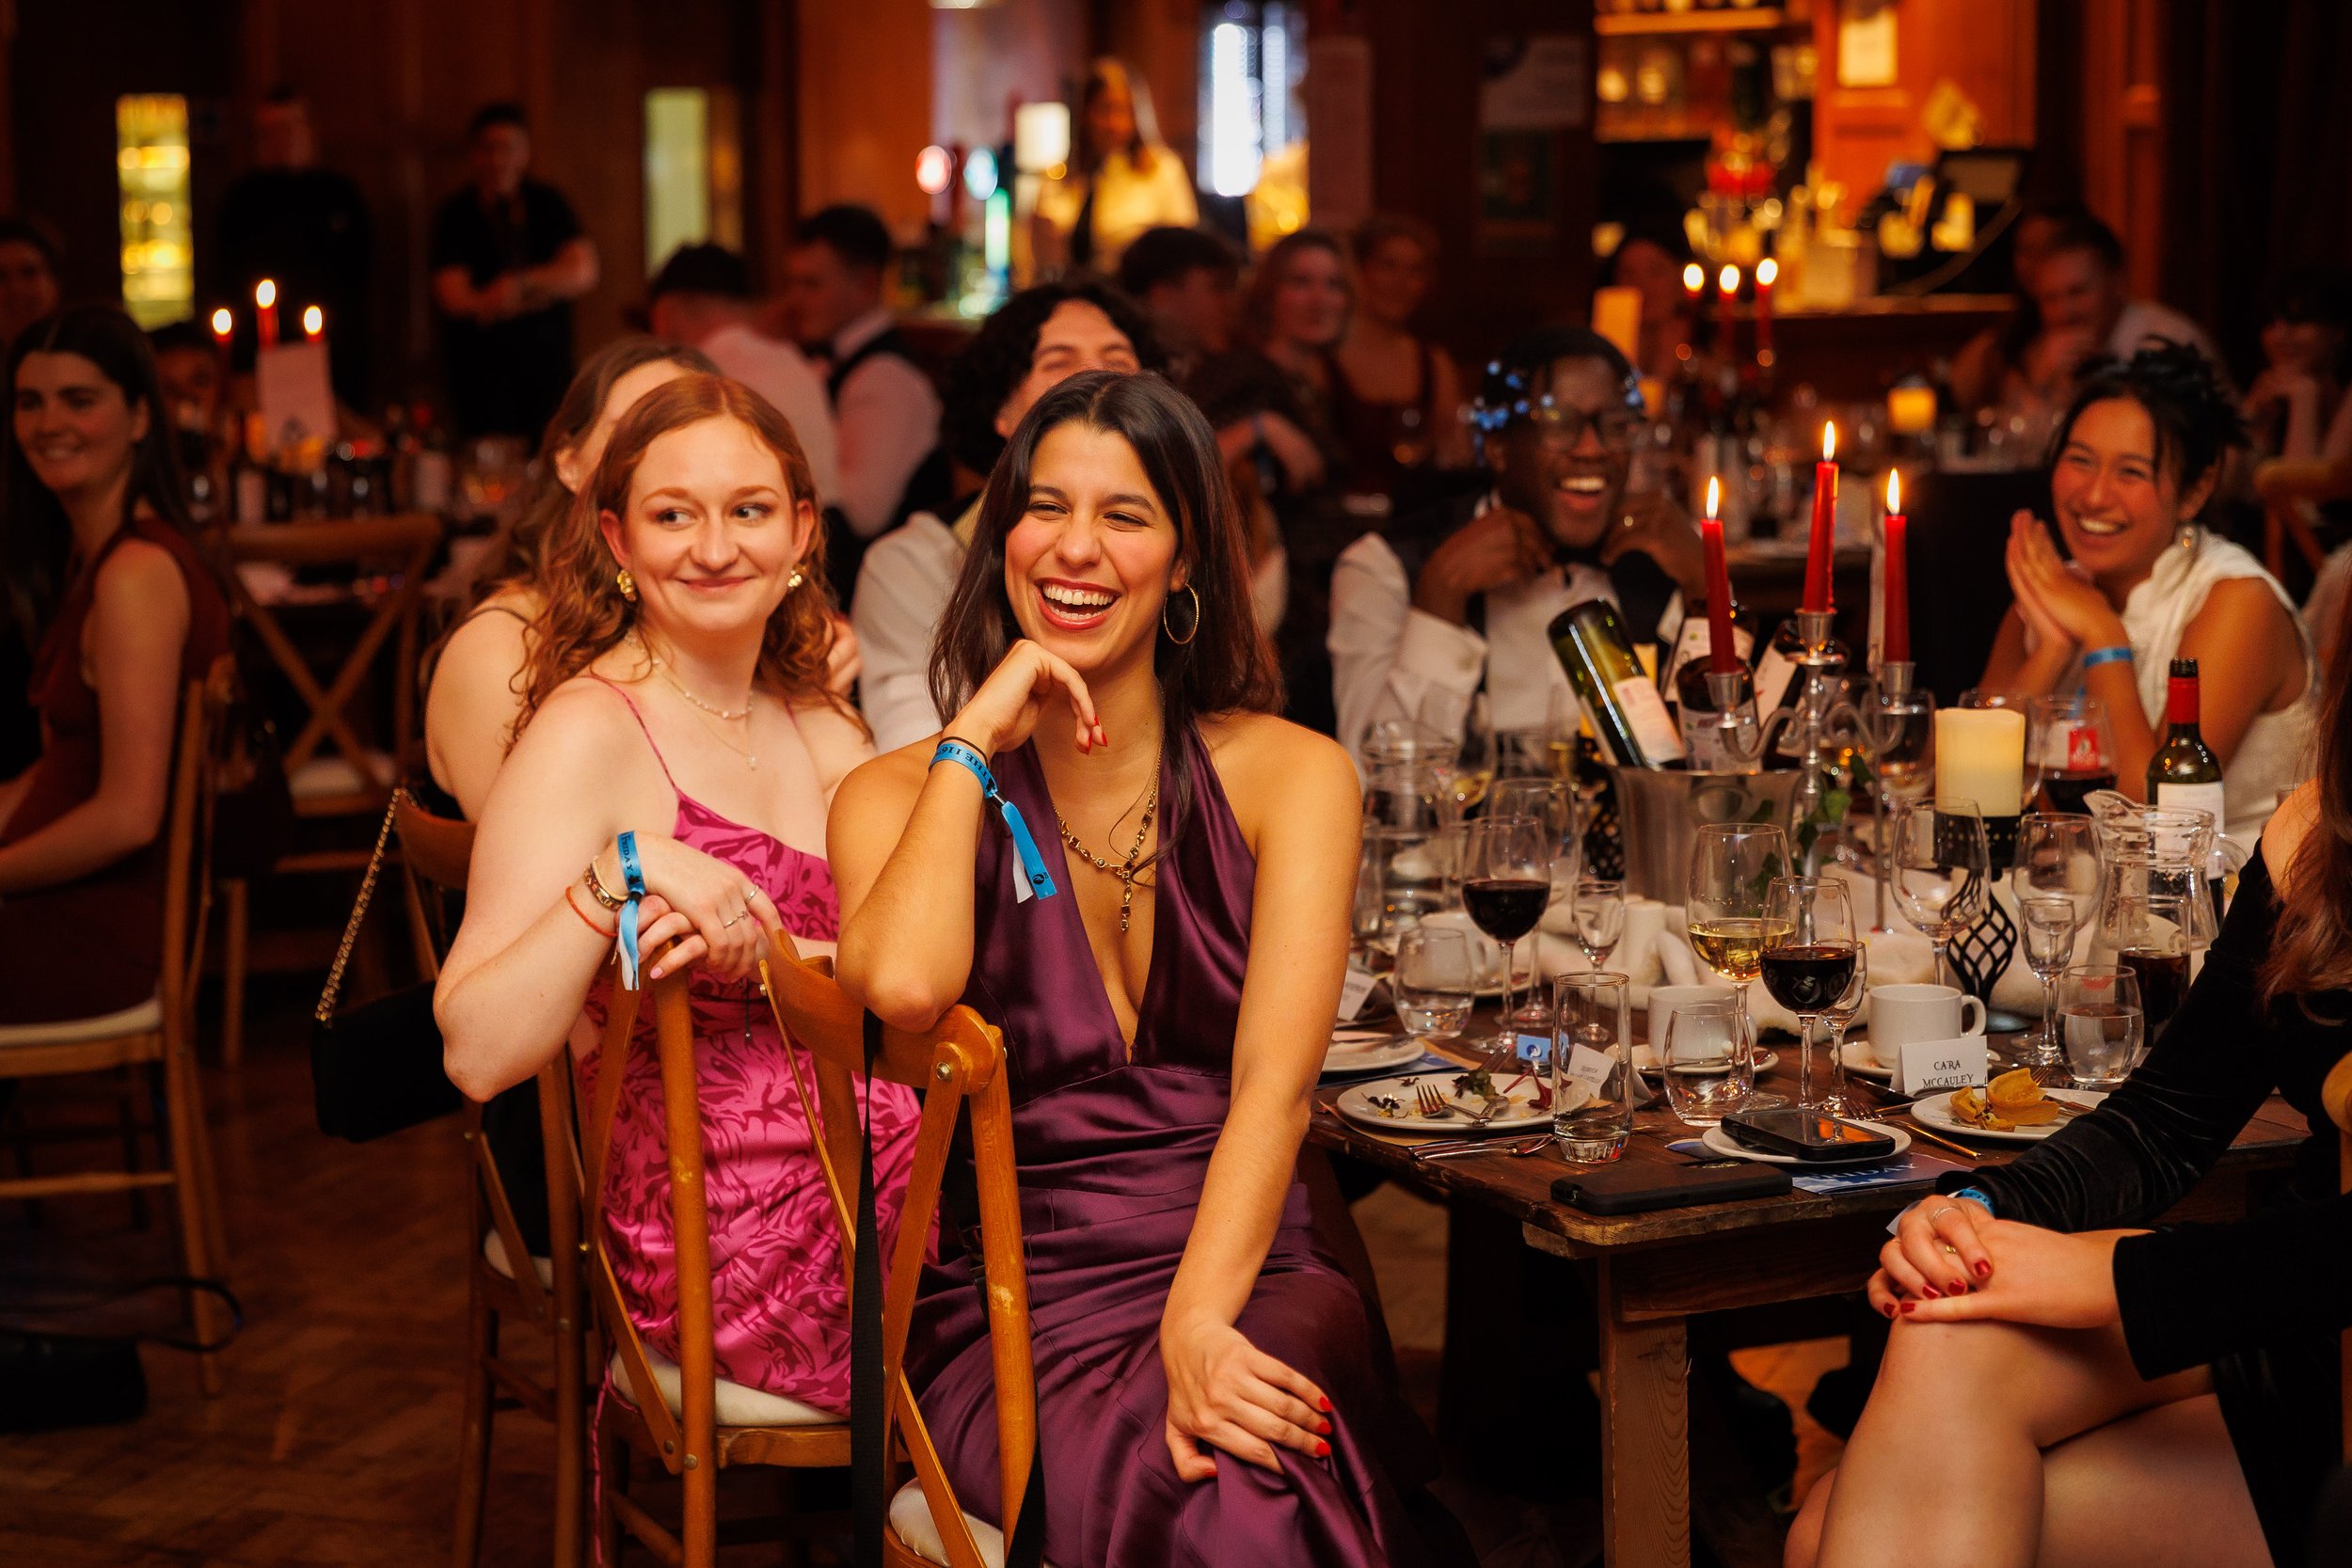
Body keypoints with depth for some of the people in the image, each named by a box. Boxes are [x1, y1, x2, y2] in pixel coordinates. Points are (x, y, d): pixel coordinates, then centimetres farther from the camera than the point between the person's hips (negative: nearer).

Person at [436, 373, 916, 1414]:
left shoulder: (821, 730, 15)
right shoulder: (591, 733, -8)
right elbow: (476, 1053, -16)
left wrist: (754, 949, -15)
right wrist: (619, 876, -27)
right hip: (738, 1243, -7)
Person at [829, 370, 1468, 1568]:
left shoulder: (1288, 774, 8)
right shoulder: (900, 794, 8)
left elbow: (1276, 1079, -8)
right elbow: (903, 985, -18)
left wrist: (1198, 1323, -24)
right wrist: (975, 738, -6)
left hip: (1248, 1276, 1)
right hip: (1012, 1307, -1)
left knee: (1245, 1461, -35)